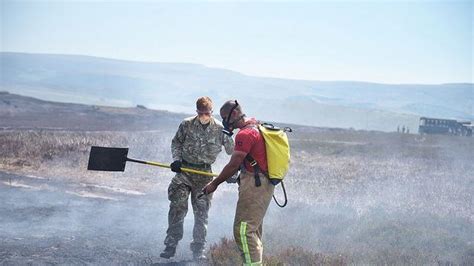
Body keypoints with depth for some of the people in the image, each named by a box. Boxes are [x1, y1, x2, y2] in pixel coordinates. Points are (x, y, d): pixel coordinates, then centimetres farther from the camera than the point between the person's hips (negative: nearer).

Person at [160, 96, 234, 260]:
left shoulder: (220, 129, -4)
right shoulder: (187, 125, -1)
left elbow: (232, 151, 5)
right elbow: (176, 143, 10)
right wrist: (177, 159, -5)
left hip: (204, 173, -1)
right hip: (184, 170, 1)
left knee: (201, 212, 1)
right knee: (177, 207, -5)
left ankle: (198, 250, 9)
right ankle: (171, 245, 4)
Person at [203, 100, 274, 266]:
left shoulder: (245, 134, -18)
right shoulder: (257, 126, 14)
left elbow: (233, 165, -16)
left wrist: (214, 184, -6)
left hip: (254, 186, -11)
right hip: (264, 185, 11)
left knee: (243, 230, -11)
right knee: (253, 230, 17)